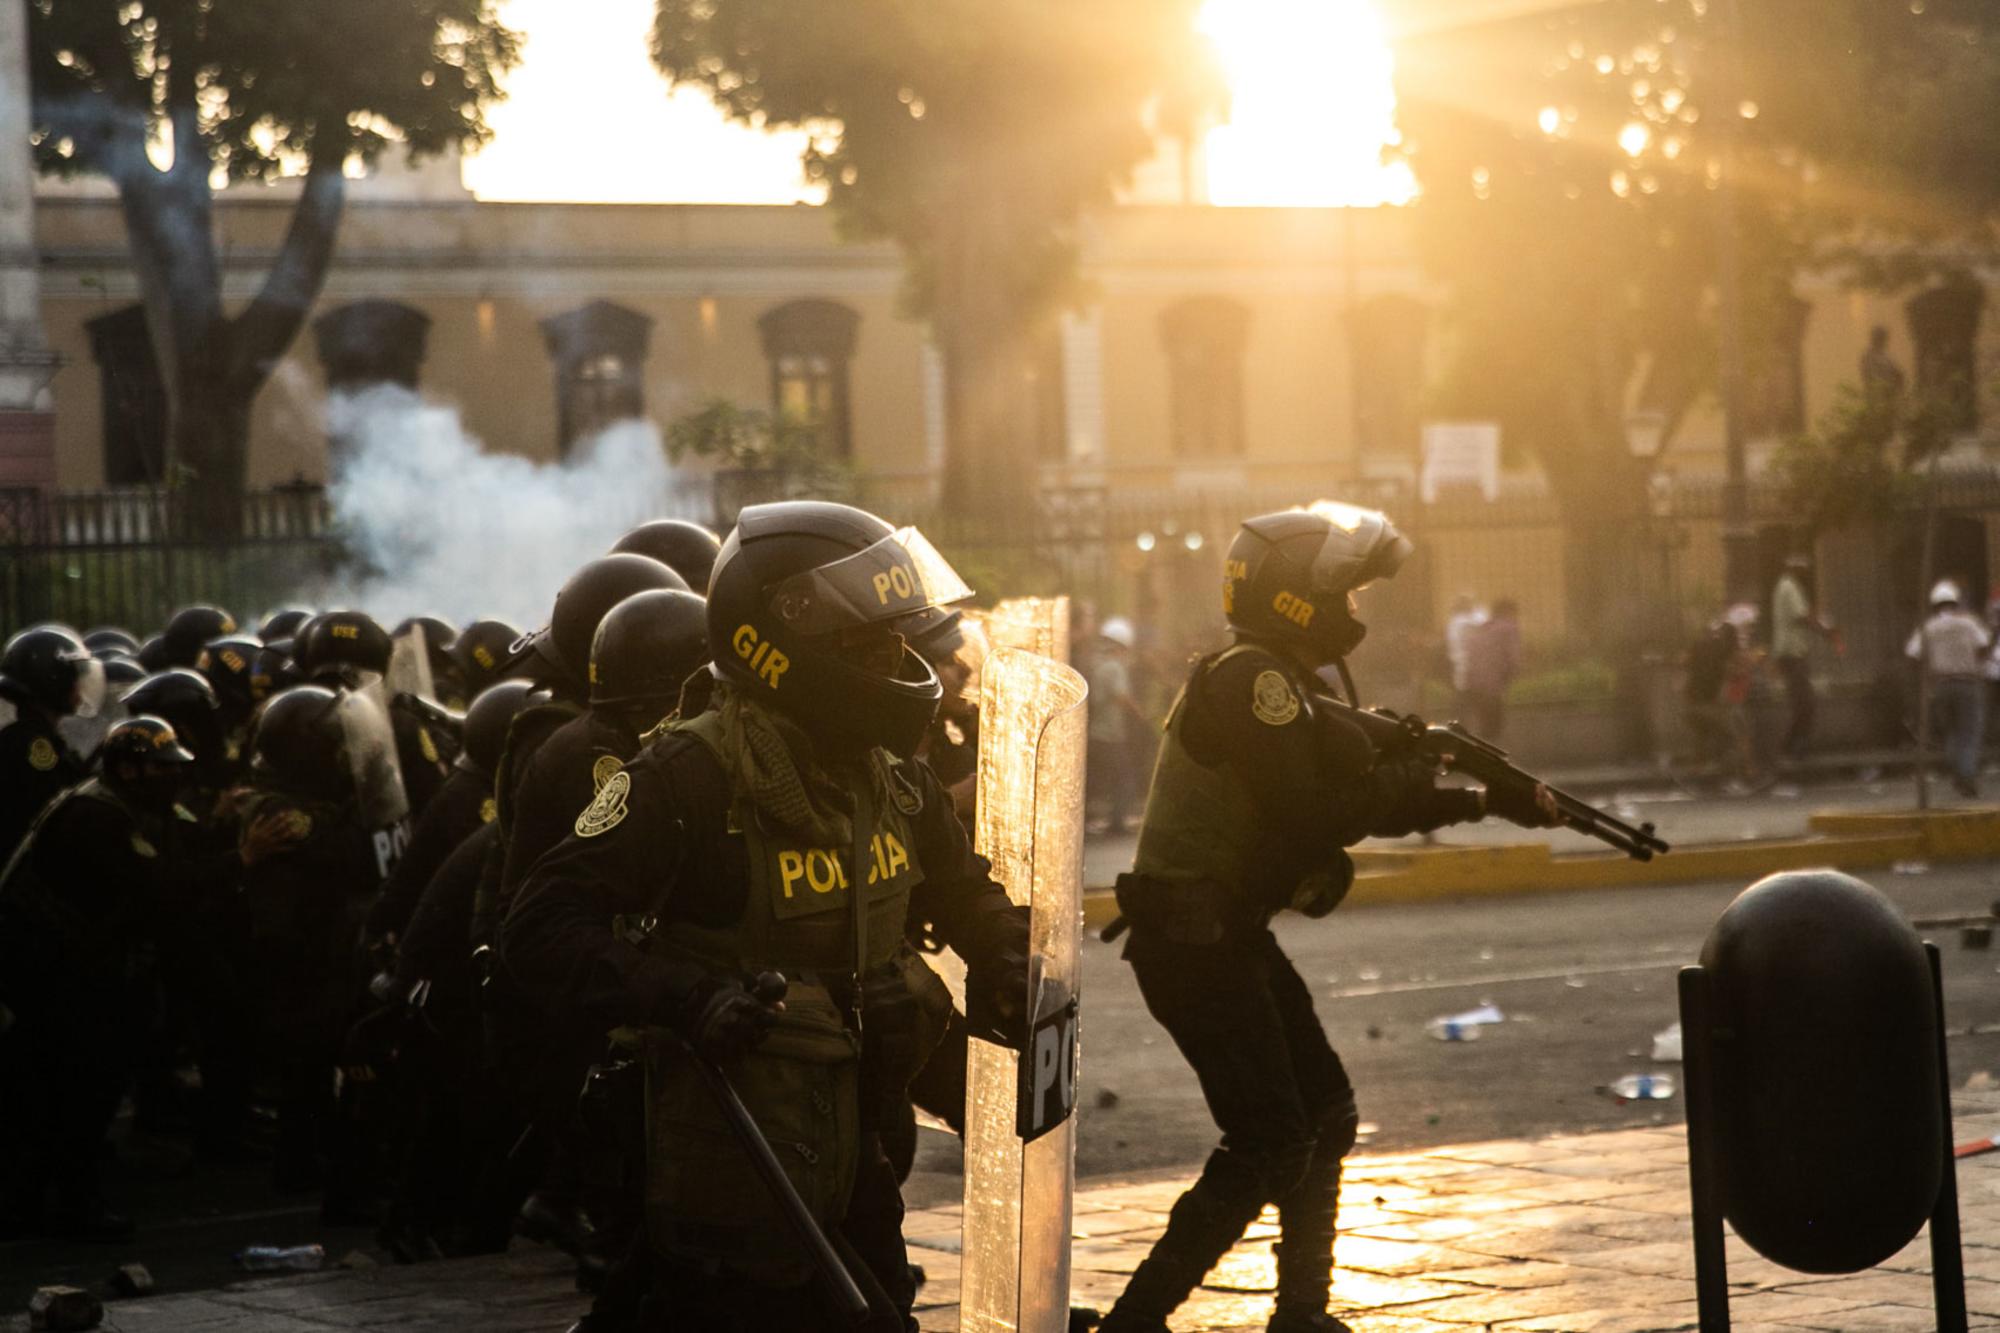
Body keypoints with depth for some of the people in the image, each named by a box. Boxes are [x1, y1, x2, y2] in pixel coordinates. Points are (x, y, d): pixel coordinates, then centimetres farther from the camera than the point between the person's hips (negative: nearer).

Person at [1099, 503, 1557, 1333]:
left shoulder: (1282, 683, 15)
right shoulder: (1252, 679, -17)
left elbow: (1362, 789, 15)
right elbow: (1312, 815, -23)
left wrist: (1488, 802, 7)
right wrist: (1412, 779, -9)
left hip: (1230, 937, 10)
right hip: (1192, 943, -10)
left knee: (1325, 1114, 15)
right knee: (1270, 1145, -12)